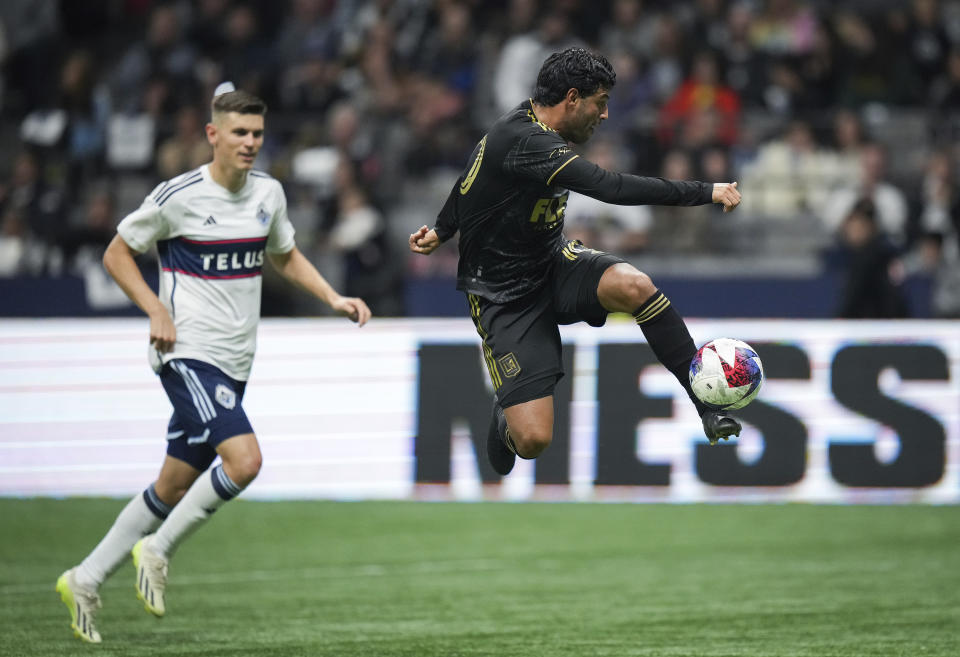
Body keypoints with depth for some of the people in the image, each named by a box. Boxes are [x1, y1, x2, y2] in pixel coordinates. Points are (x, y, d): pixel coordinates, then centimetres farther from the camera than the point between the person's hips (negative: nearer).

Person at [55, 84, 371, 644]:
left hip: (233, 365, 7)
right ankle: (157, 553, -6)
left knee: (175, 487, 9)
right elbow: (117, 253, 0)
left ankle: (85, 581, 21)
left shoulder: (269, 193, 7)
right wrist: (157, 311, -12)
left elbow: (286, 257, 25)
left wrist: (334, 298, 11)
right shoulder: (178, 196, -11)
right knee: (244, 458, -24)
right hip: (188, 353, -7)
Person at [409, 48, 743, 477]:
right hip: (505, 299, -7)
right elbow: (609, 187, -37)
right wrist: (705, 192, -34)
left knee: (634, 286, -27)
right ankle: (506, 414, 23)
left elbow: (473, 175, 20)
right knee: (533, 440, -15)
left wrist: (442, 231, 31)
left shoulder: (529, 124, 2)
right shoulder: (524, 142, -29)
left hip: (554, 265, 7)